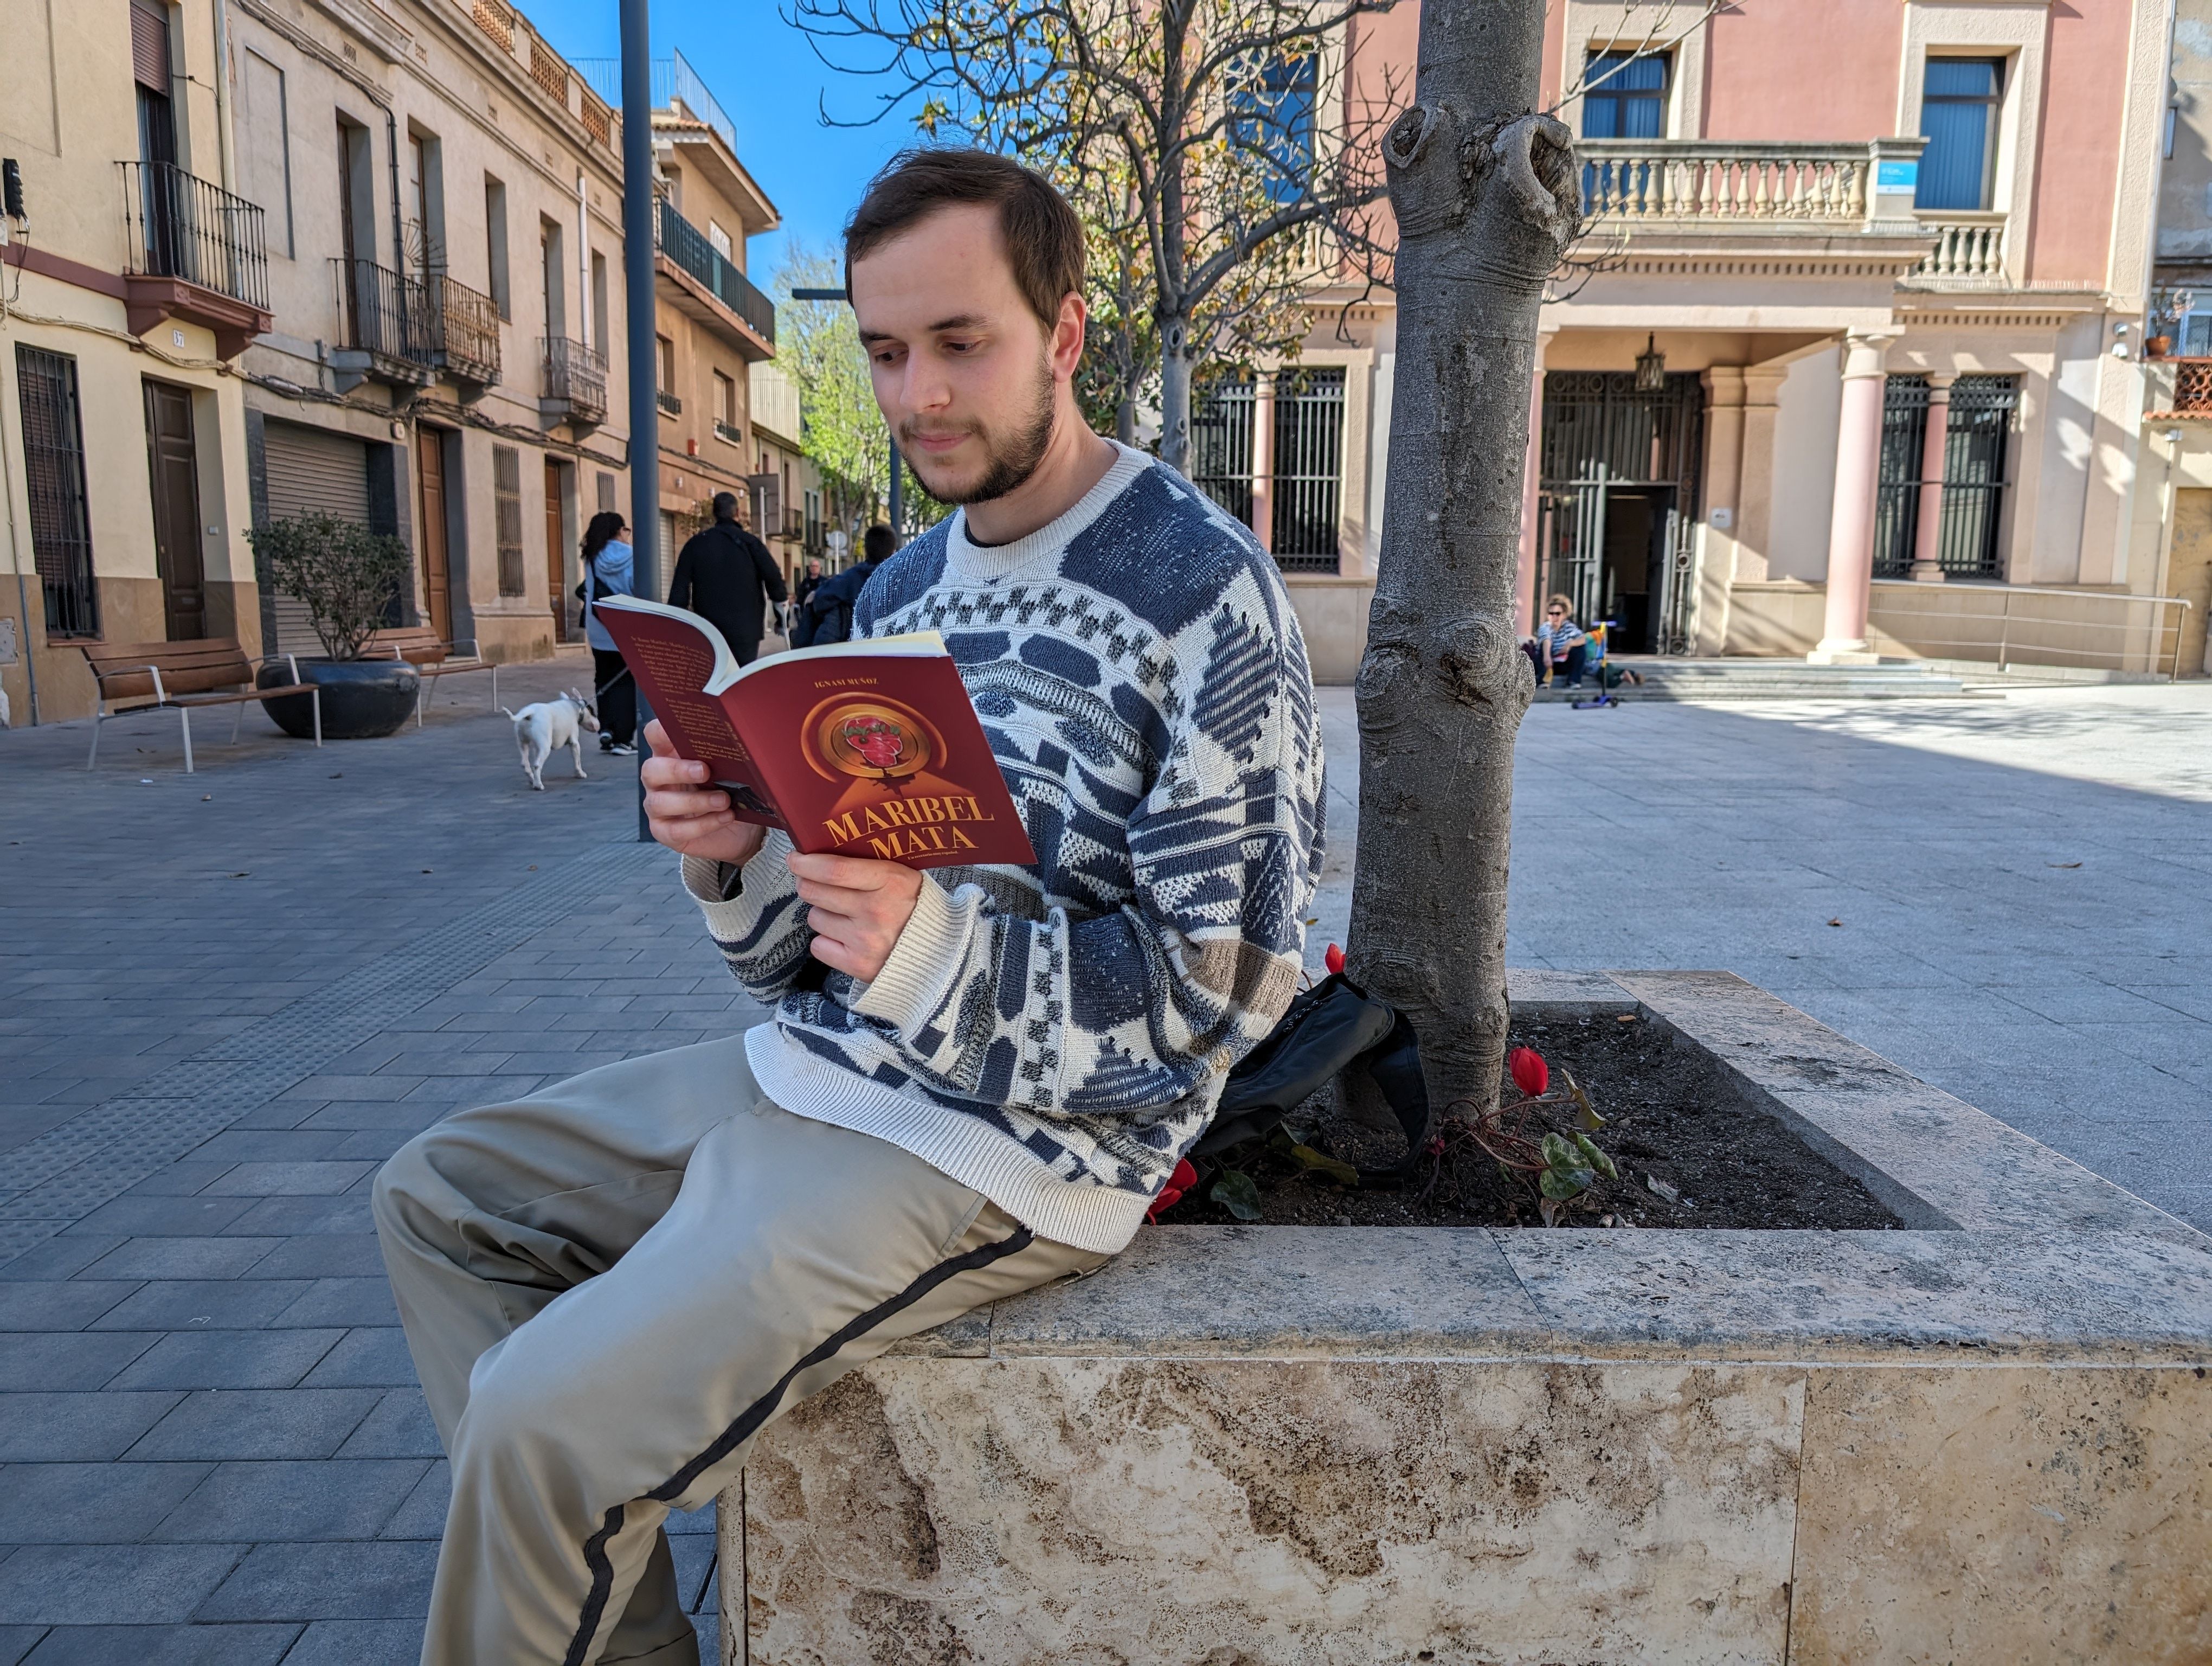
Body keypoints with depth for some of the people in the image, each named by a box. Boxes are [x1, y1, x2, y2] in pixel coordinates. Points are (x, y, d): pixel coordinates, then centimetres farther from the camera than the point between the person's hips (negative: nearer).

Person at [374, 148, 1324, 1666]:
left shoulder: (1208, 591, -13)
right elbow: (816, 944, 13)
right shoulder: (901, 590, 10)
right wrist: (738, 860, -10)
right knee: (434, 1197, 13)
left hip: (1015, 1139, -8)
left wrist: (936, 946, -29)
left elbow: (1224, 987, -15)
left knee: (541, 1417, -19)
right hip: (820, 1069, 9)